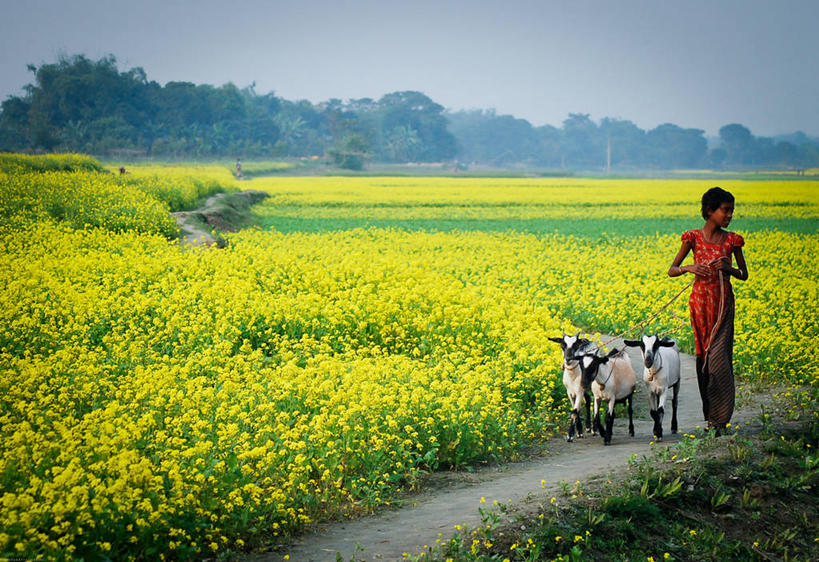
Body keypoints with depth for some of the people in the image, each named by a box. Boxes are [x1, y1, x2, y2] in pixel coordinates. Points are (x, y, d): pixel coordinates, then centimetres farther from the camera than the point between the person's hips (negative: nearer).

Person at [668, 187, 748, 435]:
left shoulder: (732, 240, 3)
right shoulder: (694, 237, -1)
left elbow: (744, 275, 10)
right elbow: (671, 271, 0)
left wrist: (729, 268, -11)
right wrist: (689, 268, -21)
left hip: (724, 303, 0)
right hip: (701, 301, 0)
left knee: (719, 356, -10)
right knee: (703, 355, 3)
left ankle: (719, 418, -7)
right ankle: (709, 415, 13)